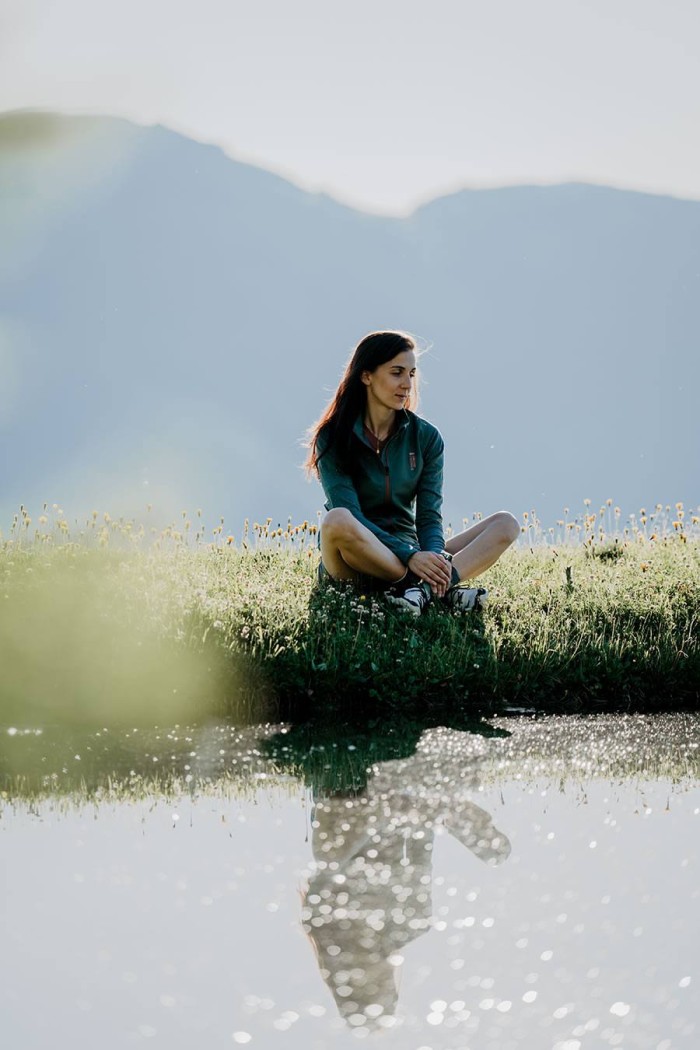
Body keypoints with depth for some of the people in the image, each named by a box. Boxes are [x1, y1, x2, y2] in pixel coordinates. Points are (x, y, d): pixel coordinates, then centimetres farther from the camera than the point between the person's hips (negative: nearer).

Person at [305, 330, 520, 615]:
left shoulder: (426, 438, 7)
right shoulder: (333, 439, -5)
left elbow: (429, 516, -1)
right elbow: (348, 516, -17)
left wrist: (435, 557, -25)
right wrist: (410, 556, -31)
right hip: (356, 565, -5)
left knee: (505, 524, -11)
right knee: (337, 521, -39)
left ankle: (425, 587, -37)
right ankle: (442, 588, -32)